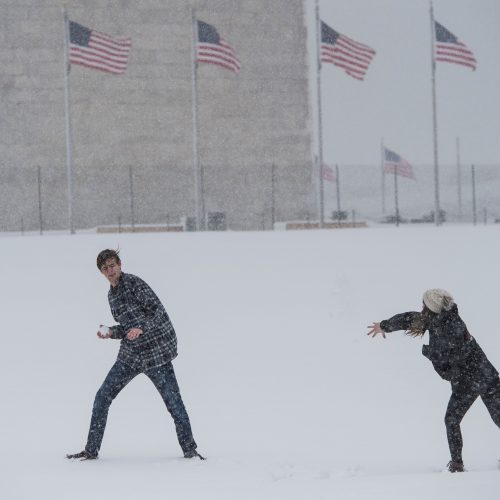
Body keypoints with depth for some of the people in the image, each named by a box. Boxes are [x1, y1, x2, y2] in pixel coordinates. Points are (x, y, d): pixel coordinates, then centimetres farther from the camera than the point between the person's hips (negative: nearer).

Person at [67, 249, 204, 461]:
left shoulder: (133, 283, -11)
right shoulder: (112, 294, 13)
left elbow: (158, 310, -17)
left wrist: (141, 329, -31)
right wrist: (110, 333, 1)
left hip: (156, 352, -7)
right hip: (130, 354, 7)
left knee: (173, 400, -6)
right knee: (102, 397, 2)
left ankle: (189, 449, 9)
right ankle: (91, 450, 11)